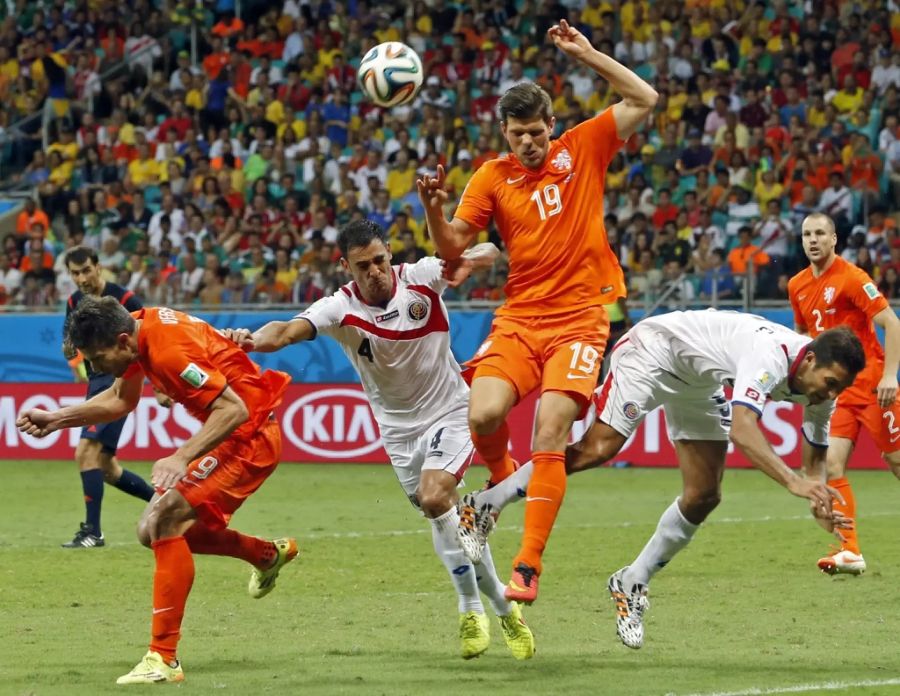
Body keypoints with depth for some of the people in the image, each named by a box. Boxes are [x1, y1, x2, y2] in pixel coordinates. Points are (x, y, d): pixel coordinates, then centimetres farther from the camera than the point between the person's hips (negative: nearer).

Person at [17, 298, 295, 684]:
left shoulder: (168, 350, -29)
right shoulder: (135, 328, 1)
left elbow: (234, 409, -30)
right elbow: (121, 400, 18)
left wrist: (181, 458, -37)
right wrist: (56, 419, 9)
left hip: (249, 435, -10)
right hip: (227, 435, 10)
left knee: (164, 523, -21)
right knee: (153, 530, 13)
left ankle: (164, 659, -20)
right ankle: (269, 555, 34)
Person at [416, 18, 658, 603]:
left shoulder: (583, 149, 4)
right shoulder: (493, 178, 5)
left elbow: (644, 100, 2)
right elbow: (452, 249, 4)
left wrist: (586, 54, -3)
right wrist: (434, 208, -15)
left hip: (580, 319, -2)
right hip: (520, 318, 2)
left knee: (550, 434, -16)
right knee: (483, 415, -20)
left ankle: (528, 569, -13)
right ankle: (502, 478, 17)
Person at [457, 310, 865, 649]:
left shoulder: (821, 380, -11)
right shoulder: (771, 356, -37)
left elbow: (814, 462, 1)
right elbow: (742, 431, -50)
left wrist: (819, 502, -20)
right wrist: (794, 483, -57)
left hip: (698, 384, 8)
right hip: (656, 348, -8)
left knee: (704, 496, -2)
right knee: (598, 448, -23)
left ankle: (631, 586, 12)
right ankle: (485, 506, -11)